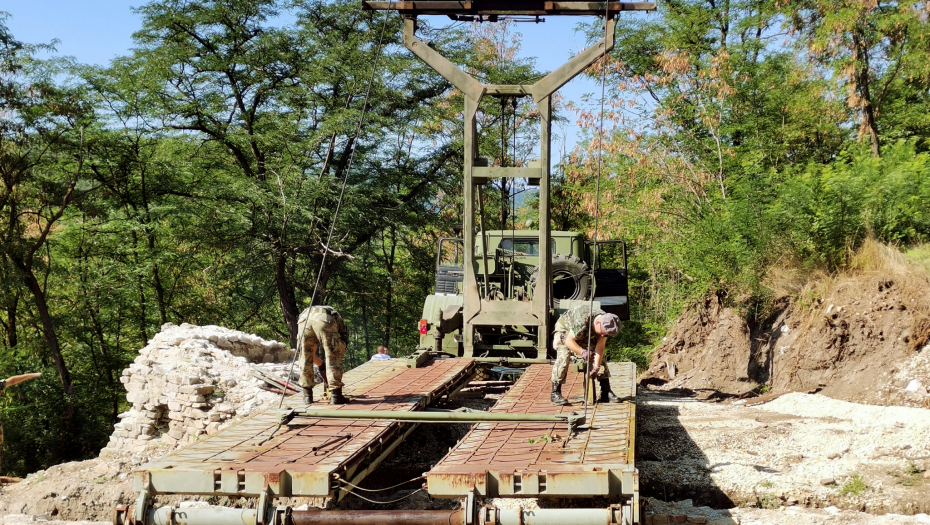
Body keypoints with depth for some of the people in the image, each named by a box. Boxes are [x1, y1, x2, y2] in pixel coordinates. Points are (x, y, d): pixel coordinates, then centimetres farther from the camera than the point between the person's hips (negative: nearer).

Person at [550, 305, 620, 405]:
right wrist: (582, 352, -45)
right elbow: (569, 341, -34)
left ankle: (606, 392, 2)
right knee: (563, 358, -26)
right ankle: (555, 392, -19)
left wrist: (596, 366, -24)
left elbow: (600, 347, -19)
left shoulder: (607, 324, -25)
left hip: (587, 335, 6)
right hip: (565, 329, -6)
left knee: (601, 358, -3)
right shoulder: (582, 321, -44)